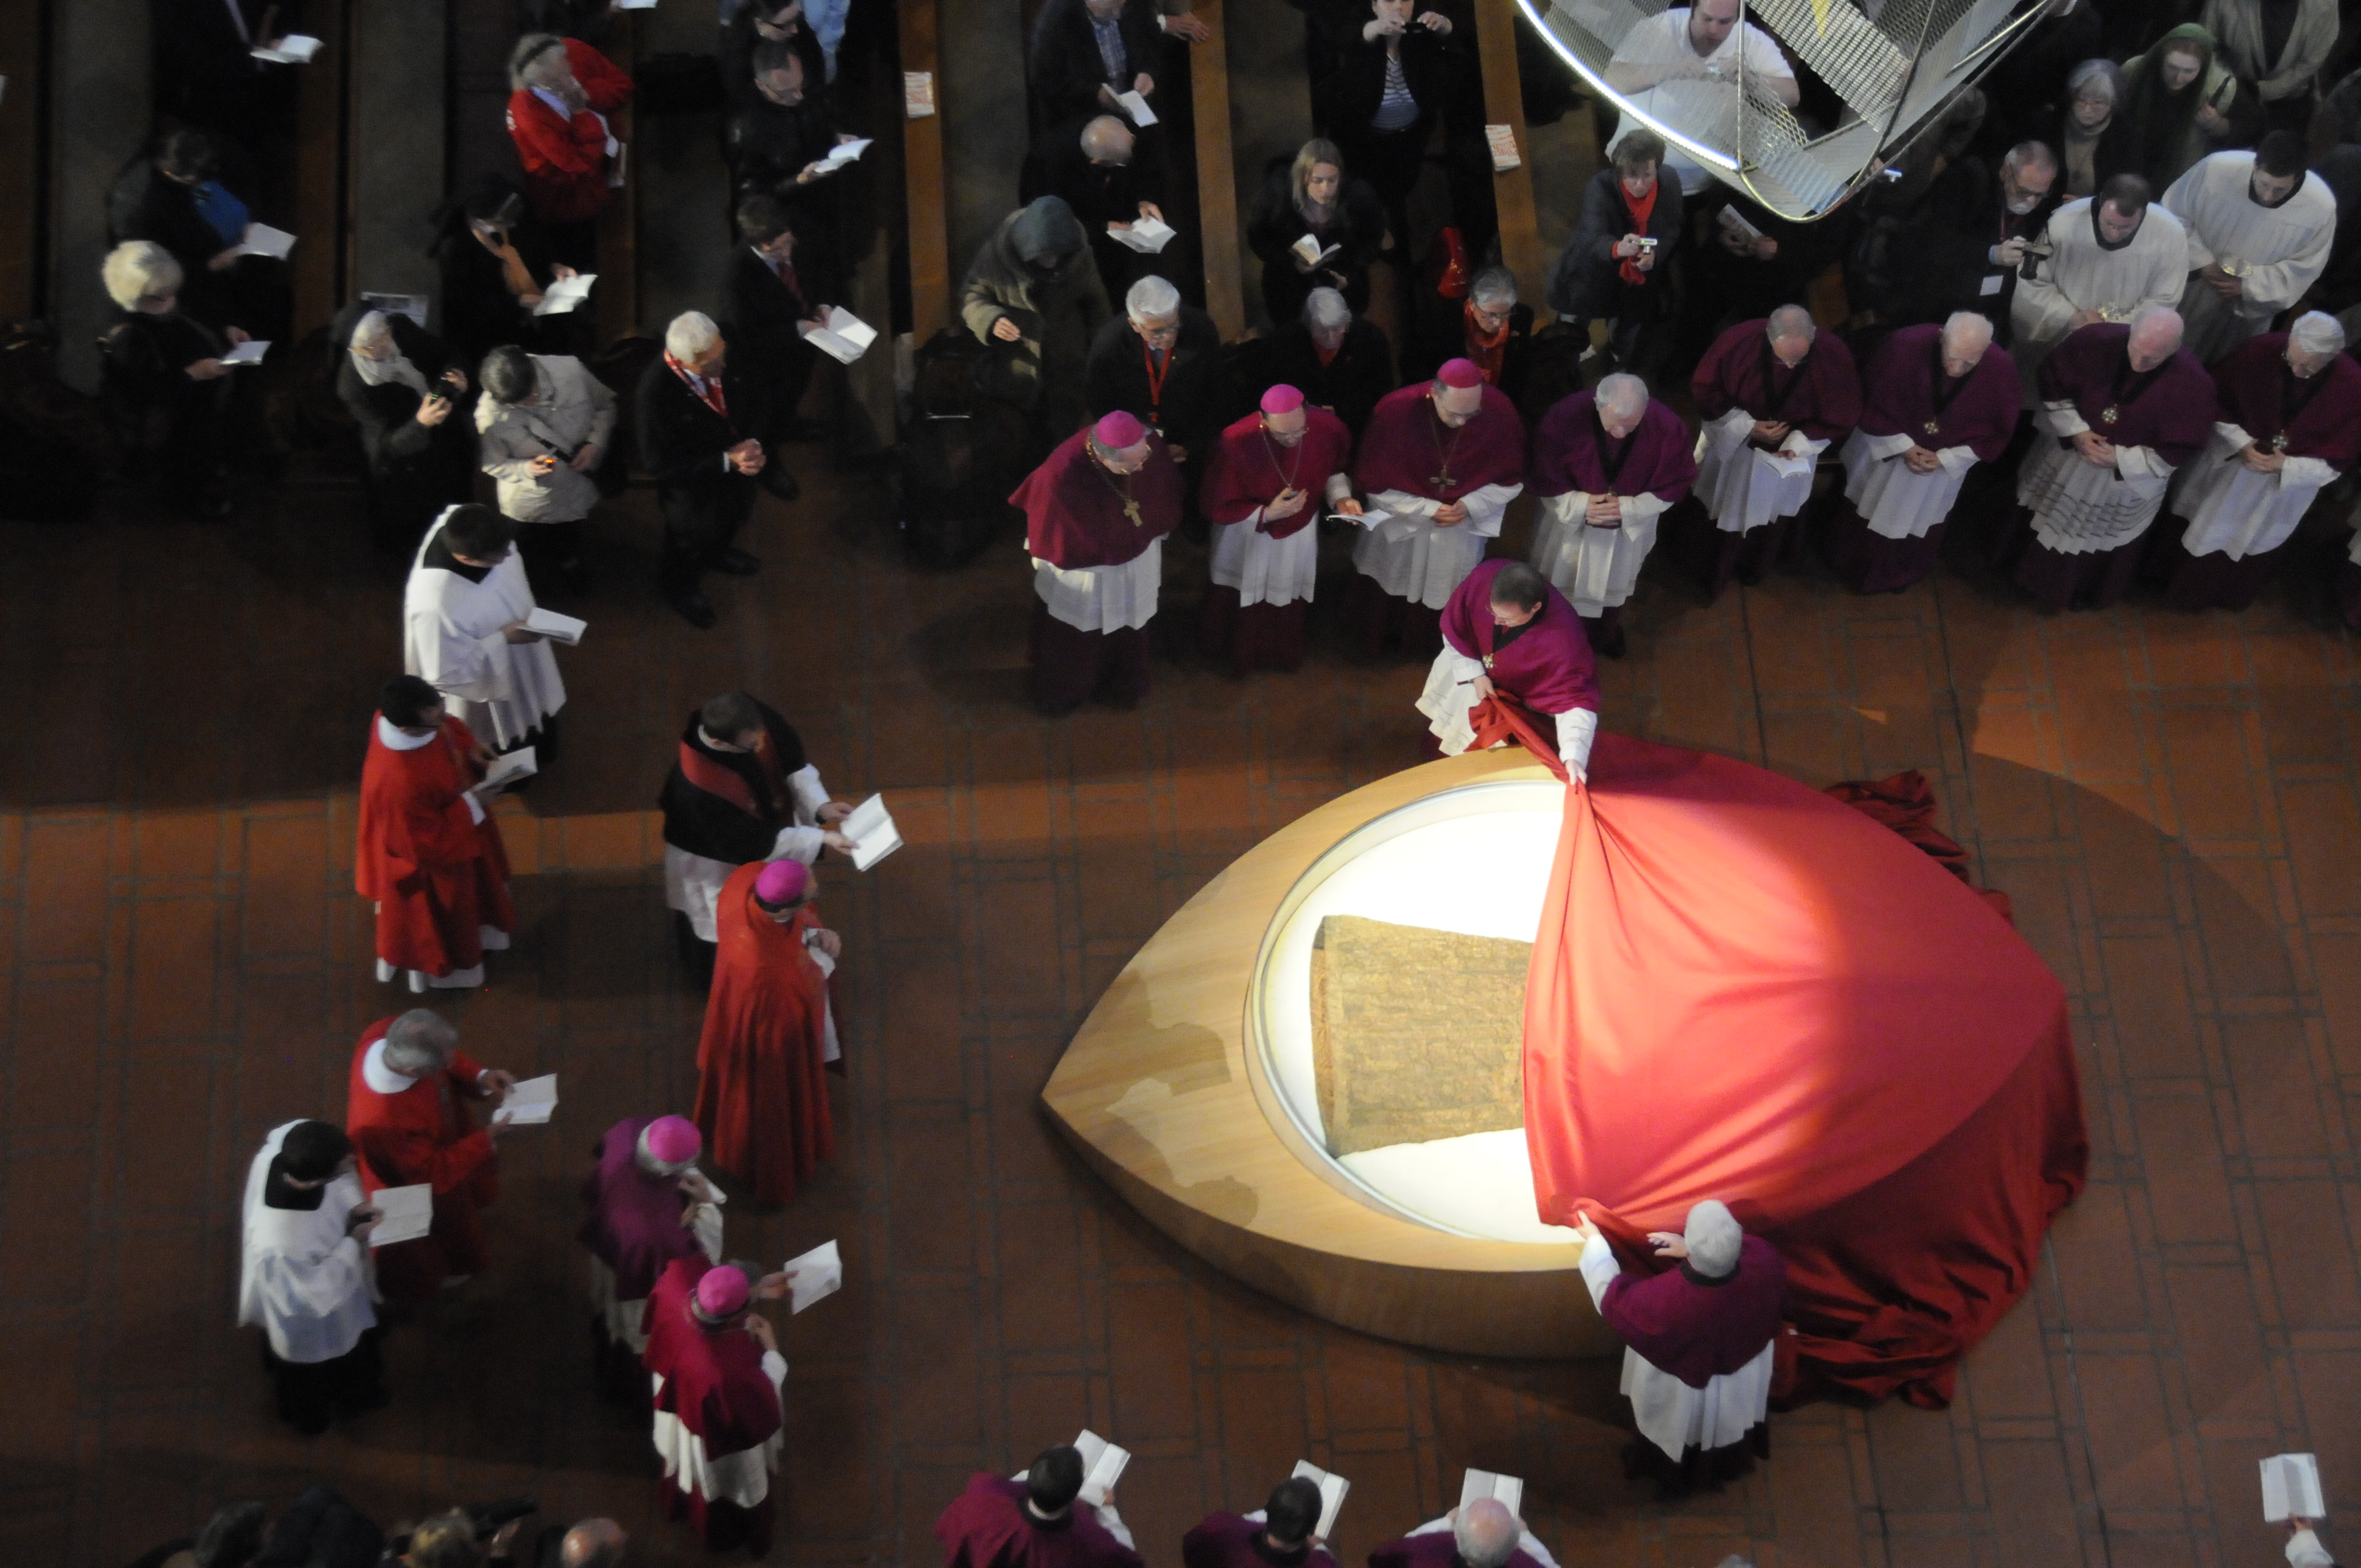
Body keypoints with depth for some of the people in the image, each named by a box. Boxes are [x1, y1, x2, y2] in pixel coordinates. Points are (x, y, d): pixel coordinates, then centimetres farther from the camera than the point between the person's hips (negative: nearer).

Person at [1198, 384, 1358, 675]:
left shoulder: (1329, 428, -28)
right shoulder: (1235, 444, -36)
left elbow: (1337, 469, -3)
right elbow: (1217, 508, -22)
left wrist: (1341, 497, -22)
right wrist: (1267, 514, -33)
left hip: (1300, 532, 3)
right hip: (1247, 534, -3)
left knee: (1289, 603, 25)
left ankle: (1284, 656, 55)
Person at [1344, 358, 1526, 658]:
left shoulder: (1500, 411, -26)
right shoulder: (1395, 411, -30)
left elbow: (1510, 480, -9)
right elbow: (1375, 484, -17)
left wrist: (1471, 506, -24)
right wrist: (1426, 510, -24)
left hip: (1465, 522, 1)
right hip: (1401, 518, -1)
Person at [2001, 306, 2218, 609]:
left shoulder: (2192, 383, -33)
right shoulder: (2097, 339, -29)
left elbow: (2181, 449, -21)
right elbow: (2053, 382, -12)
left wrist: (2120, 459, -25)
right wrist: (2075, 432, -21)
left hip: (2129, 480, -1)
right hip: (2065, 453, 1)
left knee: (2101, 542, 25)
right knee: (2045, 520, 27)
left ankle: (2084, 594, 56)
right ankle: (2026, 572, 57)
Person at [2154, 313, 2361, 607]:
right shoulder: (2260, 351, -30)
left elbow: (2337, 461, -17)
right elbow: (2216, 400, -13)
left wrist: (2286, 466, -29)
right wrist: (2240, 443, -24)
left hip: (2289, 482, 0)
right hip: (2227, 461, 0)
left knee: (2250, 543, 26)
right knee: (2203, 533, 24)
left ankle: (2229, 596, 56)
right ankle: (2175, 579, 53)